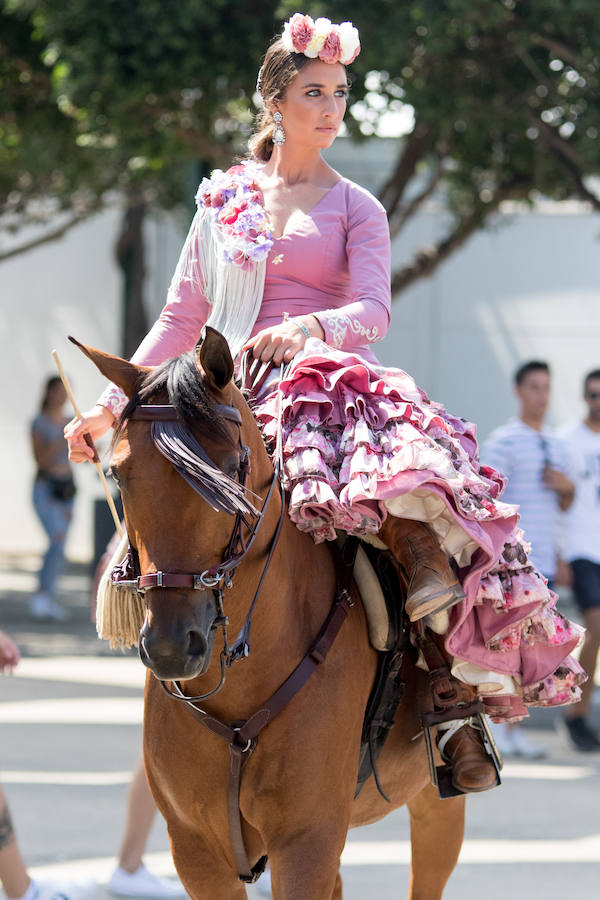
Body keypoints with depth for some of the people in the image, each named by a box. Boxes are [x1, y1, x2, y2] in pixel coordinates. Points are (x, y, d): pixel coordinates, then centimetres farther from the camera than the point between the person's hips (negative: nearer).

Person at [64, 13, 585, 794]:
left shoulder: (356, 209, 12)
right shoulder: (225, 200, 18)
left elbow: (373, 310, -4)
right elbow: (181, 318, 22)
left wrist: (311, 327, -26)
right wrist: (109, 405, 17)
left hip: (338, 384, -2)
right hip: (239, 399, 2)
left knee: (413, 490, -34)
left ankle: (459, 694, -31)